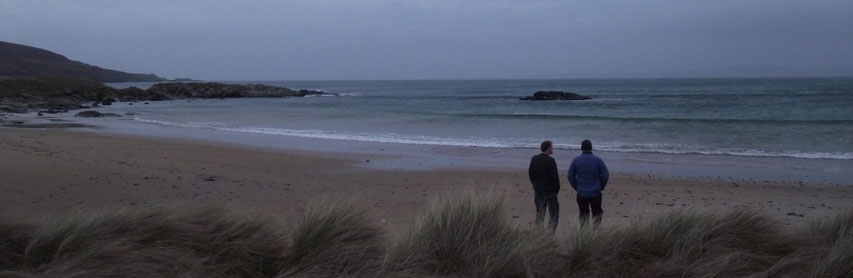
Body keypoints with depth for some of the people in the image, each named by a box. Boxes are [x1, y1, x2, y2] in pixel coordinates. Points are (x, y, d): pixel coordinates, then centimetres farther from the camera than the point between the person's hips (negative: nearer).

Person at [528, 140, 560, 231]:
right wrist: (557, 189, -2)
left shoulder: (534, 159, 2)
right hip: (550, 191, -6)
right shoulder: (550, 160, -16)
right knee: (554, 214, 2)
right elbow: (554, 176, -16)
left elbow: (530, 173, 7)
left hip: (537, 190, 6)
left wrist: (535, 185, 15)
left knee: (539, 215, 16)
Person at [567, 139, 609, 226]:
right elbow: (605, 175, -6)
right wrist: (600, 187, 7)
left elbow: (570, 176, 0)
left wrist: (577, 188, 10)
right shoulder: (598, 160, -4)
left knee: (583, 215, 9)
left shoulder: (576, 160, -2)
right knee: (597, 214, 10)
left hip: (581, 194, 1)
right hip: (596, 193, -1)